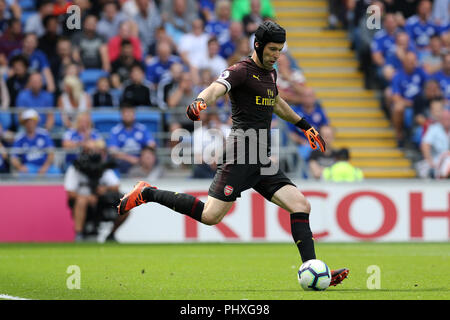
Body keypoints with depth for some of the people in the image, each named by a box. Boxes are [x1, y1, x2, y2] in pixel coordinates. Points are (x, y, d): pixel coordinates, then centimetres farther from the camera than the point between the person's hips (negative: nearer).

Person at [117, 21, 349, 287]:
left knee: (301, 205, -5)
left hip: (264, 161, 8)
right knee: (211, 216, -14)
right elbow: (217, 88, -27)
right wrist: (200, 102, -50)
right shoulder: (241, 71, -7)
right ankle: (147, 193, 2)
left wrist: (305, 126, 46)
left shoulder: (270, 73, 19)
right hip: (241, 153, -8)